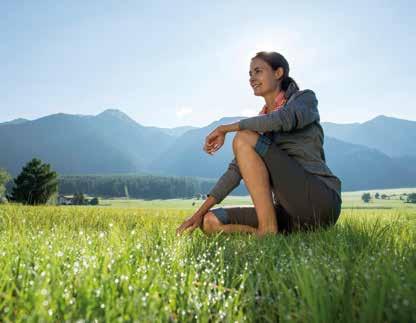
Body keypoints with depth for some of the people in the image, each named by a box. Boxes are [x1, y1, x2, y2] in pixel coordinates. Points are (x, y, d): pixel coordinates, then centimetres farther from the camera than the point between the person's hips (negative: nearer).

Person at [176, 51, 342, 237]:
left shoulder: (305, 98, 2)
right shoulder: (261, 122, 17)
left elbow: (283, 119, -23)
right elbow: (238, 168, 10)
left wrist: (225, 128, -13)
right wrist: (200, 212, 2)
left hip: (320, 202, -6)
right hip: (289, 212, 6)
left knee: (244, 139, -19)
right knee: (211, 222, -9)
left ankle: (268, 230, -17)